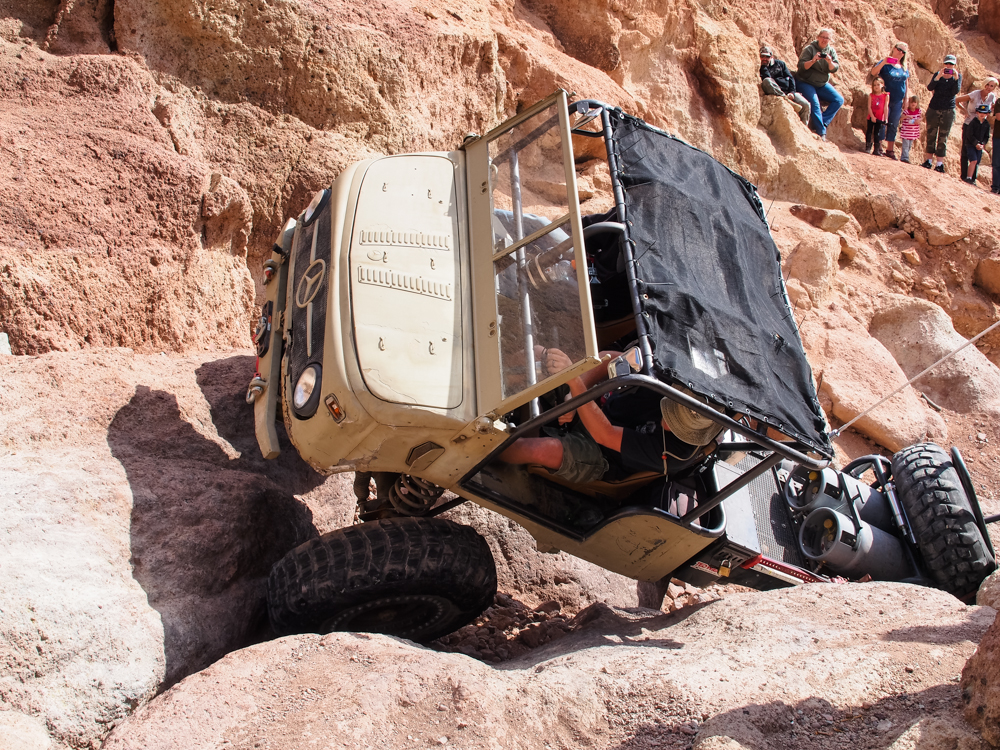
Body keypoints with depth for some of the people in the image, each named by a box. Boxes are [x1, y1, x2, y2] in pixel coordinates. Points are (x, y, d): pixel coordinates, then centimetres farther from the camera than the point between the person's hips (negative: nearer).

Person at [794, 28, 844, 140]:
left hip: (822, 84, 6)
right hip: (805, 82, -6)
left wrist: (830, 62, -25)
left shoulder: (831, 51, 5)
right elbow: (801, 65, -18)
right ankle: (821, 131, -23)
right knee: (814, 103, -27)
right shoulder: (810, 48, -9)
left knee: (839, 100, -7)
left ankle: (822, 122, -12)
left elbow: (835, 69, -4)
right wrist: (813, 60, -33)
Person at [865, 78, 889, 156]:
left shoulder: (886, 96, -1)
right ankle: (868, 148, 7)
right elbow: (869, 107, -4)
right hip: (871, 118, 1)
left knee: (877, 134, 4)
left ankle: (876, 150, 7)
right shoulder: (871, 95, 0)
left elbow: (886, 108, -3)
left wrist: (885, 119, -7)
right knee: (869, 132, 1)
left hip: (880, 119, -1)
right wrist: (872, 116, -14)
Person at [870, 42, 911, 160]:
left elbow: (906, 82, 18)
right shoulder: (885, 63, -3)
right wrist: (883, 63, -33)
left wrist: (905, 97, 13)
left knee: (893, 125, 8)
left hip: (898, 101, 5)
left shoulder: (904, 67, 12)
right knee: (882, 123, -6)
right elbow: (873, 72, -18)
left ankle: (890, 149, 14)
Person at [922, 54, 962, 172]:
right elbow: (930, 88, -13)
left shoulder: (958, 76, 4)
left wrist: (955, 78, -22)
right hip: (933, 109, 1)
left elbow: (956, 91, -11)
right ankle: (928, 161, 11)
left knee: (943, 139, -1)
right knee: (931, 136, 4)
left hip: (948, 111, -1)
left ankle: (940, 164, -1)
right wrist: (939, 76, -25)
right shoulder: (937, 75, 3)